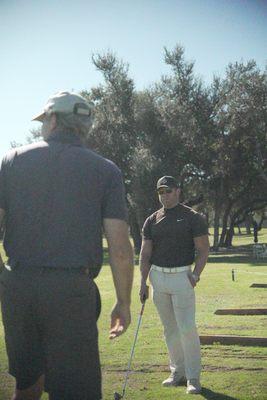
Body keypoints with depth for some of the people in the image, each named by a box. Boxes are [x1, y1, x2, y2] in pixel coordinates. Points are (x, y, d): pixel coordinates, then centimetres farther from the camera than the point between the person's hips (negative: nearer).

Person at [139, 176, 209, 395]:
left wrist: (195, 275, -12)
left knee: (187, 328, -10)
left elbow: (204, 249, -1)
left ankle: (193, 377, 0)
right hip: (158, 276, 4)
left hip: (182, 276, -4)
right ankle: (178, 372, 21)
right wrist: (143, 282, 2)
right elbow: (145, 253, 9)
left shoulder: (193, 218, -1)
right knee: (170, 329, 10)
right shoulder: (152, 221, 9)